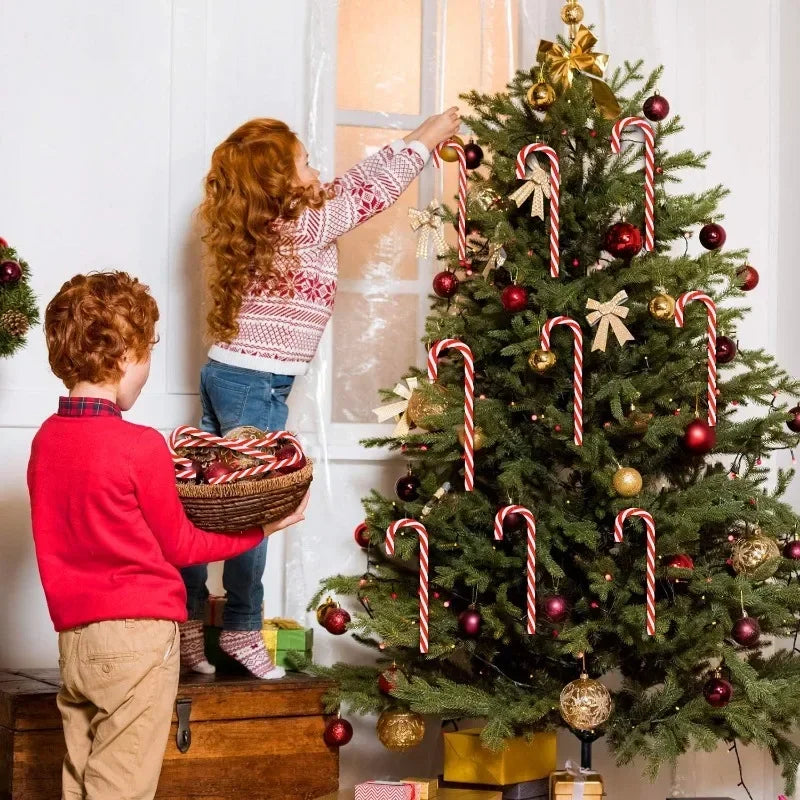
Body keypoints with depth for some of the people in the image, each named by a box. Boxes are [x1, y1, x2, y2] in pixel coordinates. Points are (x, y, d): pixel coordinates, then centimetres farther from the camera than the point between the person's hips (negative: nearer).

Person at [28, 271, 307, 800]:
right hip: (137, 635, -7)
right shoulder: (140, 446, -15)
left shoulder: (46, 439, 4)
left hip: (74, 635, 7)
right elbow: (179, 546, -3)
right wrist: (259, 532, 8)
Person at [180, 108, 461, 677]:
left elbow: (350, 186, 17)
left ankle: (188, 620, 15)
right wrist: (427, 137, 4)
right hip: (257, 387, -9)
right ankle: (243, 630, 10)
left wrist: (412, 143, 19)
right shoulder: (304, 229, -15)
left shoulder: (260, 226, 9)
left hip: (223, 373, 9)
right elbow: (374, 192, -8)